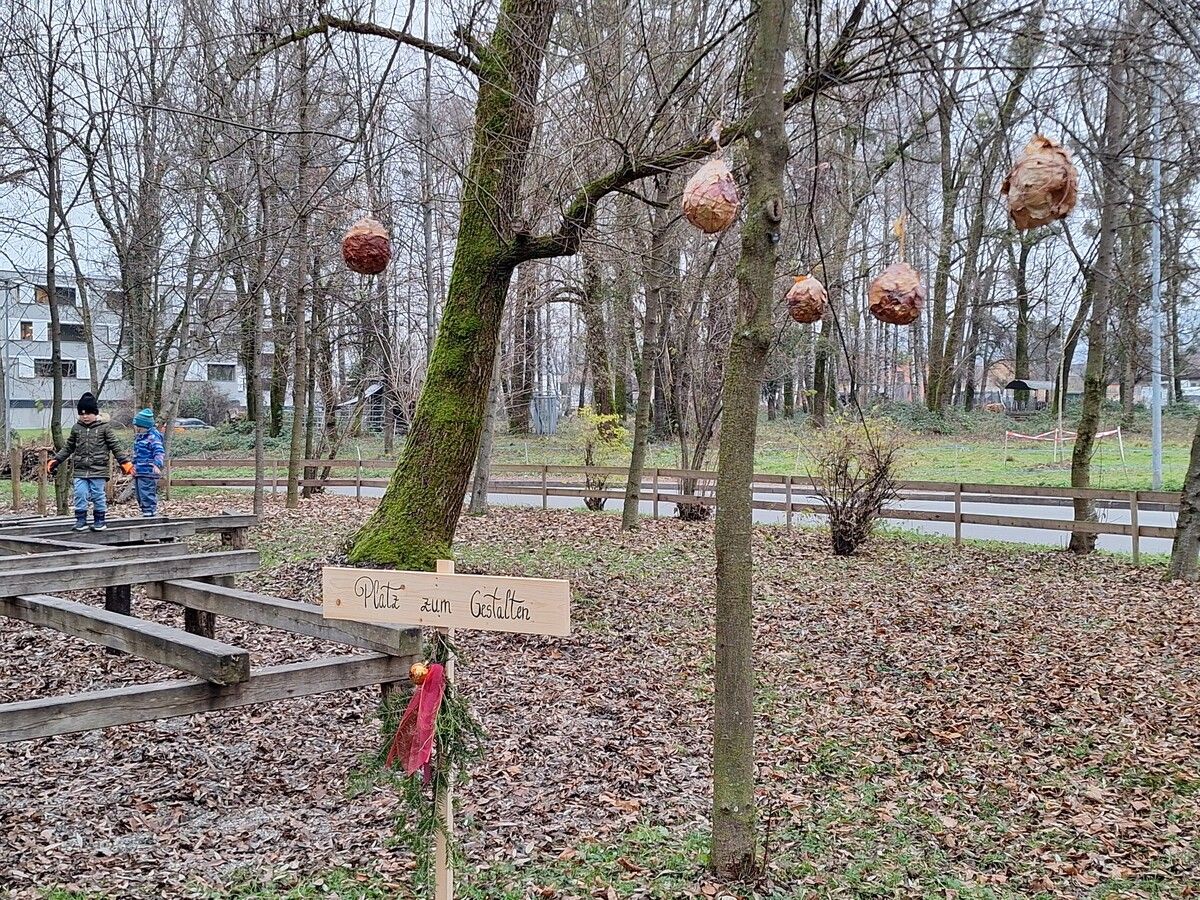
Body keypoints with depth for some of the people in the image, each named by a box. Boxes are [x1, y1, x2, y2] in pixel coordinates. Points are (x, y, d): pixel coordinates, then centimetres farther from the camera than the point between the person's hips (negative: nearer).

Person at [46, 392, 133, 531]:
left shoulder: (104, 427, 0)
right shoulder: (76, 428, 10)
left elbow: (115, 447, 0)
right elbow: (68, 448, 17)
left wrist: (125, 462, -6)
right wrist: (56, 460, 10)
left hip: (98, 470, -3)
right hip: (80, 471, 3)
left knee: (98, 496, 2)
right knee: (80, 495, -1)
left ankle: (99, 520, 14)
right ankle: (81, 520, 9)